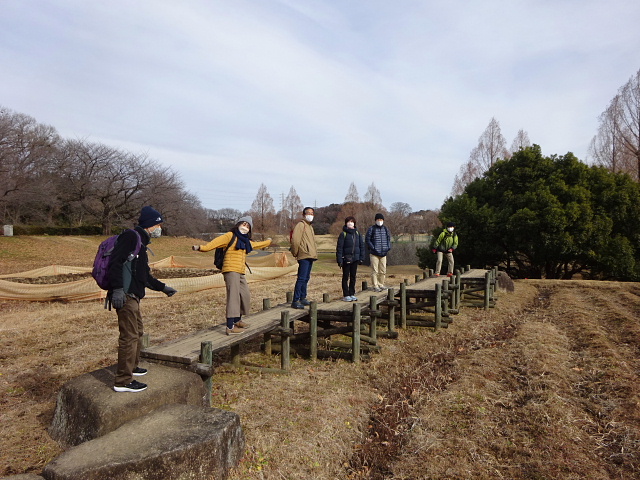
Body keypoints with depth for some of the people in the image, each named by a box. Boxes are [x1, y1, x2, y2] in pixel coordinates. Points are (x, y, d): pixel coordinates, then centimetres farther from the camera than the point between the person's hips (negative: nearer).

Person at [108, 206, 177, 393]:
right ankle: (123, 381, 0)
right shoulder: (131, 237, -9)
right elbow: (115, 261, -21)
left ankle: (132, 367, 39)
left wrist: (163, 287, 30)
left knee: (137, 332, 22)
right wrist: (117, 289, -28)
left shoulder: (141, 242, 22)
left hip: (133, 296, 11)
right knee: (129, 336, -7)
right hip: (125, 295, -11)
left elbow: (145, 275, 28)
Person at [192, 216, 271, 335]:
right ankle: (230, 327, -14)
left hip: (240, 273, 9)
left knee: (245, 296, 14)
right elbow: (217, 242, -13)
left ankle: (237, 320, 32)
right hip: (231, 271, -9)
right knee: (233, 297, -14)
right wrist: (202, 247, -28)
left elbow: (257, 245, 42)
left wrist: (268, 242, 58)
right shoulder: (230, 236, -1)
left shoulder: (246, 241, 23)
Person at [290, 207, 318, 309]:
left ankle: (303, 298, 23)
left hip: (310, 256, 10)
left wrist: (314, 253, 18)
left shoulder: (310, 227, 21)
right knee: (301, 278, -12)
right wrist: (295, 253, -10)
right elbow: (295, 239, -17)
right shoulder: (301, 225, -8)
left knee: (306, 278, 14)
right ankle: (295, 301, -11)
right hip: (304, 256, -10)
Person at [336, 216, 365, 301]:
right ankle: (346, 295, 11)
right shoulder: (343, 234, -5)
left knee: (353, 277, 11)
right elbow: (339, 248, -7)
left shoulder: (357, 233, 7)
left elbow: (362, 246, 10)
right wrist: (339, 260, -13)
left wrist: (361, 258, 5)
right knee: (346, 277, 4)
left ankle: (352, 294, 21)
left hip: (355, 259, 4)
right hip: (346, 258, -4)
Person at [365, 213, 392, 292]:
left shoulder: (386, 229, 12)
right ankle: (375, 286, 3)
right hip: (374, 253, -5)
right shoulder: (371, 229, -4)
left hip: (383, 253, 5)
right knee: (374, 270, -4)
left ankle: (381, 284, 23)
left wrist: (388, 247, 6)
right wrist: (373, 248, -13)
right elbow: (367, 239, -5)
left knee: (383, 270, 10)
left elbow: (389, 238, 21)